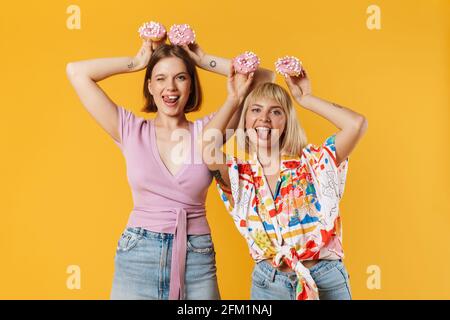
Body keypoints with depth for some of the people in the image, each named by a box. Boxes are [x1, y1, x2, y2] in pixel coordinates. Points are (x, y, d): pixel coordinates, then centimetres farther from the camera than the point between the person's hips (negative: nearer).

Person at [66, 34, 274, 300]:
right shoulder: (131, 130, 2)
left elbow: (264, 78, -1)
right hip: (137, 258, 0)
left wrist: (204, 61, 2)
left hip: (197, 259, 0)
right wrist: (137, 62, 5)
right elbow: (76, 72, 0)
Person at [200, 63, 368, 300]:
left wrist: (305, 99, -5)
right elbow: (207, 149, -21)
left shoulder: (312, 162, -3)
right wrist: (234, 100, -7)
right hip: (267, 282, 1)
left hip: (327, 279, -1)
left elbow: (356, 123, -16)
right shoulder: (239, 174, -1)